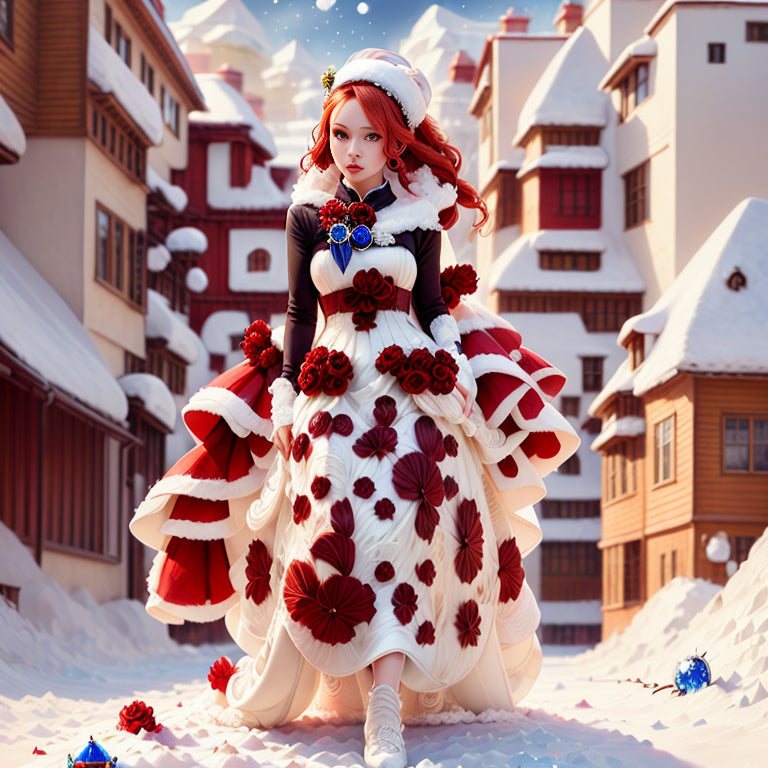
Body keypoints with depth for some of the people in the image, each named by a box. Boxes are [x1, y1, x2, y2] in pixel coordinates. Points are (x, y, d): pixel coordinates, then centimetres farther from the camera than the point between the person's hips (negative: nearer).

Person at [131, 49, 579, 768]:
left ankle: (382, 704, -23)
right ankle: (387, 699, -10)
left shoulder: (417, 211, 8)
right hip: (331, 380, 1)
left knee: (399, 521, -19)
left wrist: (446, 384, 2)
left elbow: (434, 306, 11)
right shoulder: (308, 214, 9)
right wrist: (287, 395, 2)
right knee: (338, 519, -18)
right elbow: (299, 313, 10)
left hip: (410, 378, -1)